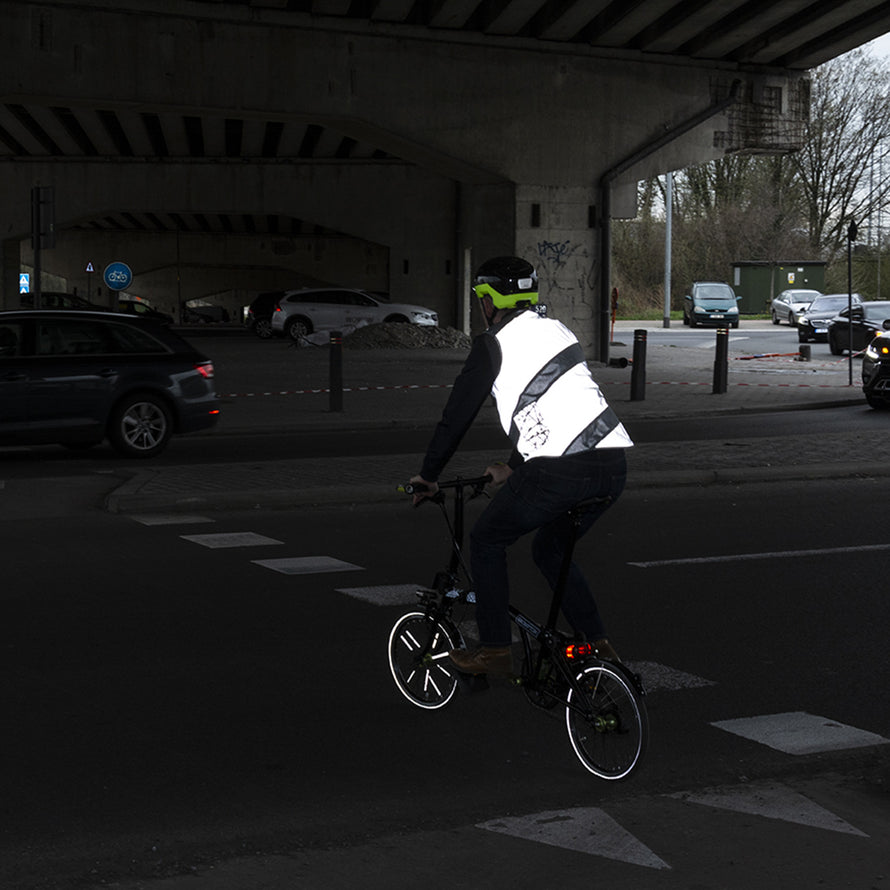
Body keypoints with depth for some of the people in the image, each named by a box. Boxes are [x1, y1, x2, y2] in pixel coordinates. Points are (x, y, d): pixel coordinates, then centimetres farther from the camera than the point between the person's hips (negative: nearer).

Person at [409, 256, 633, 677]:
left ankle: (495, 650, 16)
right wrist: (512, 468, 43)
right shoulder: (557, 330, 24)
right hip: (612, 468, 7)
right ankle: (598, 645, 21)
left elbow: (457, 414, 6)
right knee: (550, 550, 27)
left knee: (487, 540, 15)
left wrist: (428, 475, 20)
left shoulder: (493, 344, 2)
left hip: (559, 472, -7)